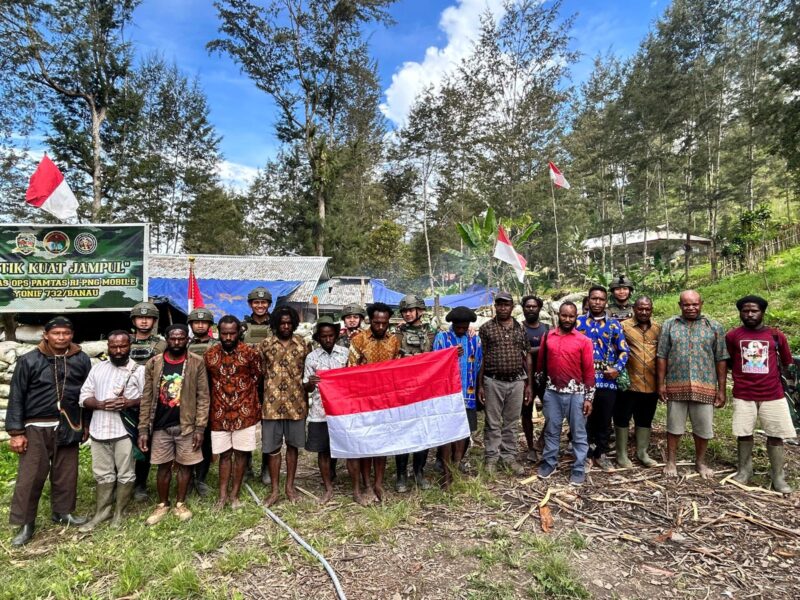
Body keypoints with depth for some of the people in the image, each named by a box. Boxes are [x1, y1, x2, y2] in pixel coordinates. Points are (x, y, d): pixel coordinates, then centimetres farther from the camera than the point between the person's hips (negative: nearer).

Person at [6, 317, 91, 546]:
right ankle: (25, 523, 17)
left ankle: (63, 512, 29)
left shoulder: (82, 360, 0)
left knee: (66, 473, 12)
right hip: (36, 427, -2)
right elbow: (16, 397, -4)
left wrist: (86, 423, 8)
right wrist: (16, 432, -7)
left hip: (68, 426, 2)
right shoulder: (29, 361, -6)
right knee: (30, 476, 3)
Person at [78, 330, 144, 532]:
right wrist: (101, 404, -13)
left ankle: (119, 513, 21)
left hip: (125, 430, -3)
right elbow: (84, 397, 6)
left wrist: (130, 402, -22)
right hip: (100, 429, 3)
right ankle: (102, 511, 28)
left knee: (125, 474, 6)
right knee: (103, 474, 14)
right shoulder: (98, 368, 9)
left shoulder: (139, 370, -2)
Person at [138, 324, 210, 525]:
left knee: (185, 465, 10)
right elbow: (146, 399, 1)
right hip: (161, 426, 1)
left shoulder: (197, 363, -6)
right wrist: (143, 429, -3)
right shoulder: (153, 363, -1)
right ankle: (162, 505, 29)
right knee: (163, 466, 11)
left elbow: (203, 397, -6)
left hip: (186, 425, -1)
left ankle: (180, 504, 27)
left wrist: (200, 427, -10)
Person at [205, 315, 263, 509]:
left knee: (240, 453, 7)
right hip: (219, 414, 2)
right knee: (224, 454, 10)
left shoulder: (250, 353, -7)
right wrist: (210, 409, 9)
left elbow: (257, 380, 0)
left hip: (244, 412, -1)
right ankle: (223, 495, 19)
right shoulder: (209, 354, 0)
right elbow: (206, 384, 9)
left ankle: (234, 495, 20)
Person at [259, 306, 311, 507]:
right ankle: (275, 490, 18)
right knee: (272, 447, 6)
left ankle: (290, 486, 25)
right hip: (272, 403, 0)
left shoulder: (303, 345, 2)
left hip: (296, 403, 0)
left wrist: (307, 401, 3)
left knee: (292, 445, 11)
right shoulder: (265, 345, 1)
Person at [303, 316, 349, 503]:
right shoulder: (311, 357, 1)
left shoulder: (346, 353, 0)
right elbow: (306, 388, 3)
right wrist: (311, 383, -18)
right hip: (320, 411, 1)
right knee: (323, 450, 7)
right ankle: (328, 488, 22)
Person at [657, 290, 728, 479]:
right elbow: (661, 356, 3)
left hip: (705, 387, 0)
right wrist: (661, 383, -2)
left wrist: (721, 389, 0)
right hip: (675, 386, 0)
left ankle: (700, 462, 29)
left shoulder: (714, 327, 4)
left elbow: (721, 360, 3)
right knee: (674, 426, 10)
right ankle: (671, 462, 23)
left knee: (703, 428, 9)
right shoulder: (669, 325, 4)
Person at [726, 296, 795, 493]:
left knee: (776, 435, 3)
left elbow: (787, 363, 12)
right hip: (743, 395, 0)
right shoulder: (732, 336, 2)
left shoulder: (776, 335, 4)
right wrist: (742, 376, 9)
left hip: (773, 395, 0)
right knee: (744, 433, 6)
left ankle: (778, 477, 14)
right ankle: (744, 471, 20)